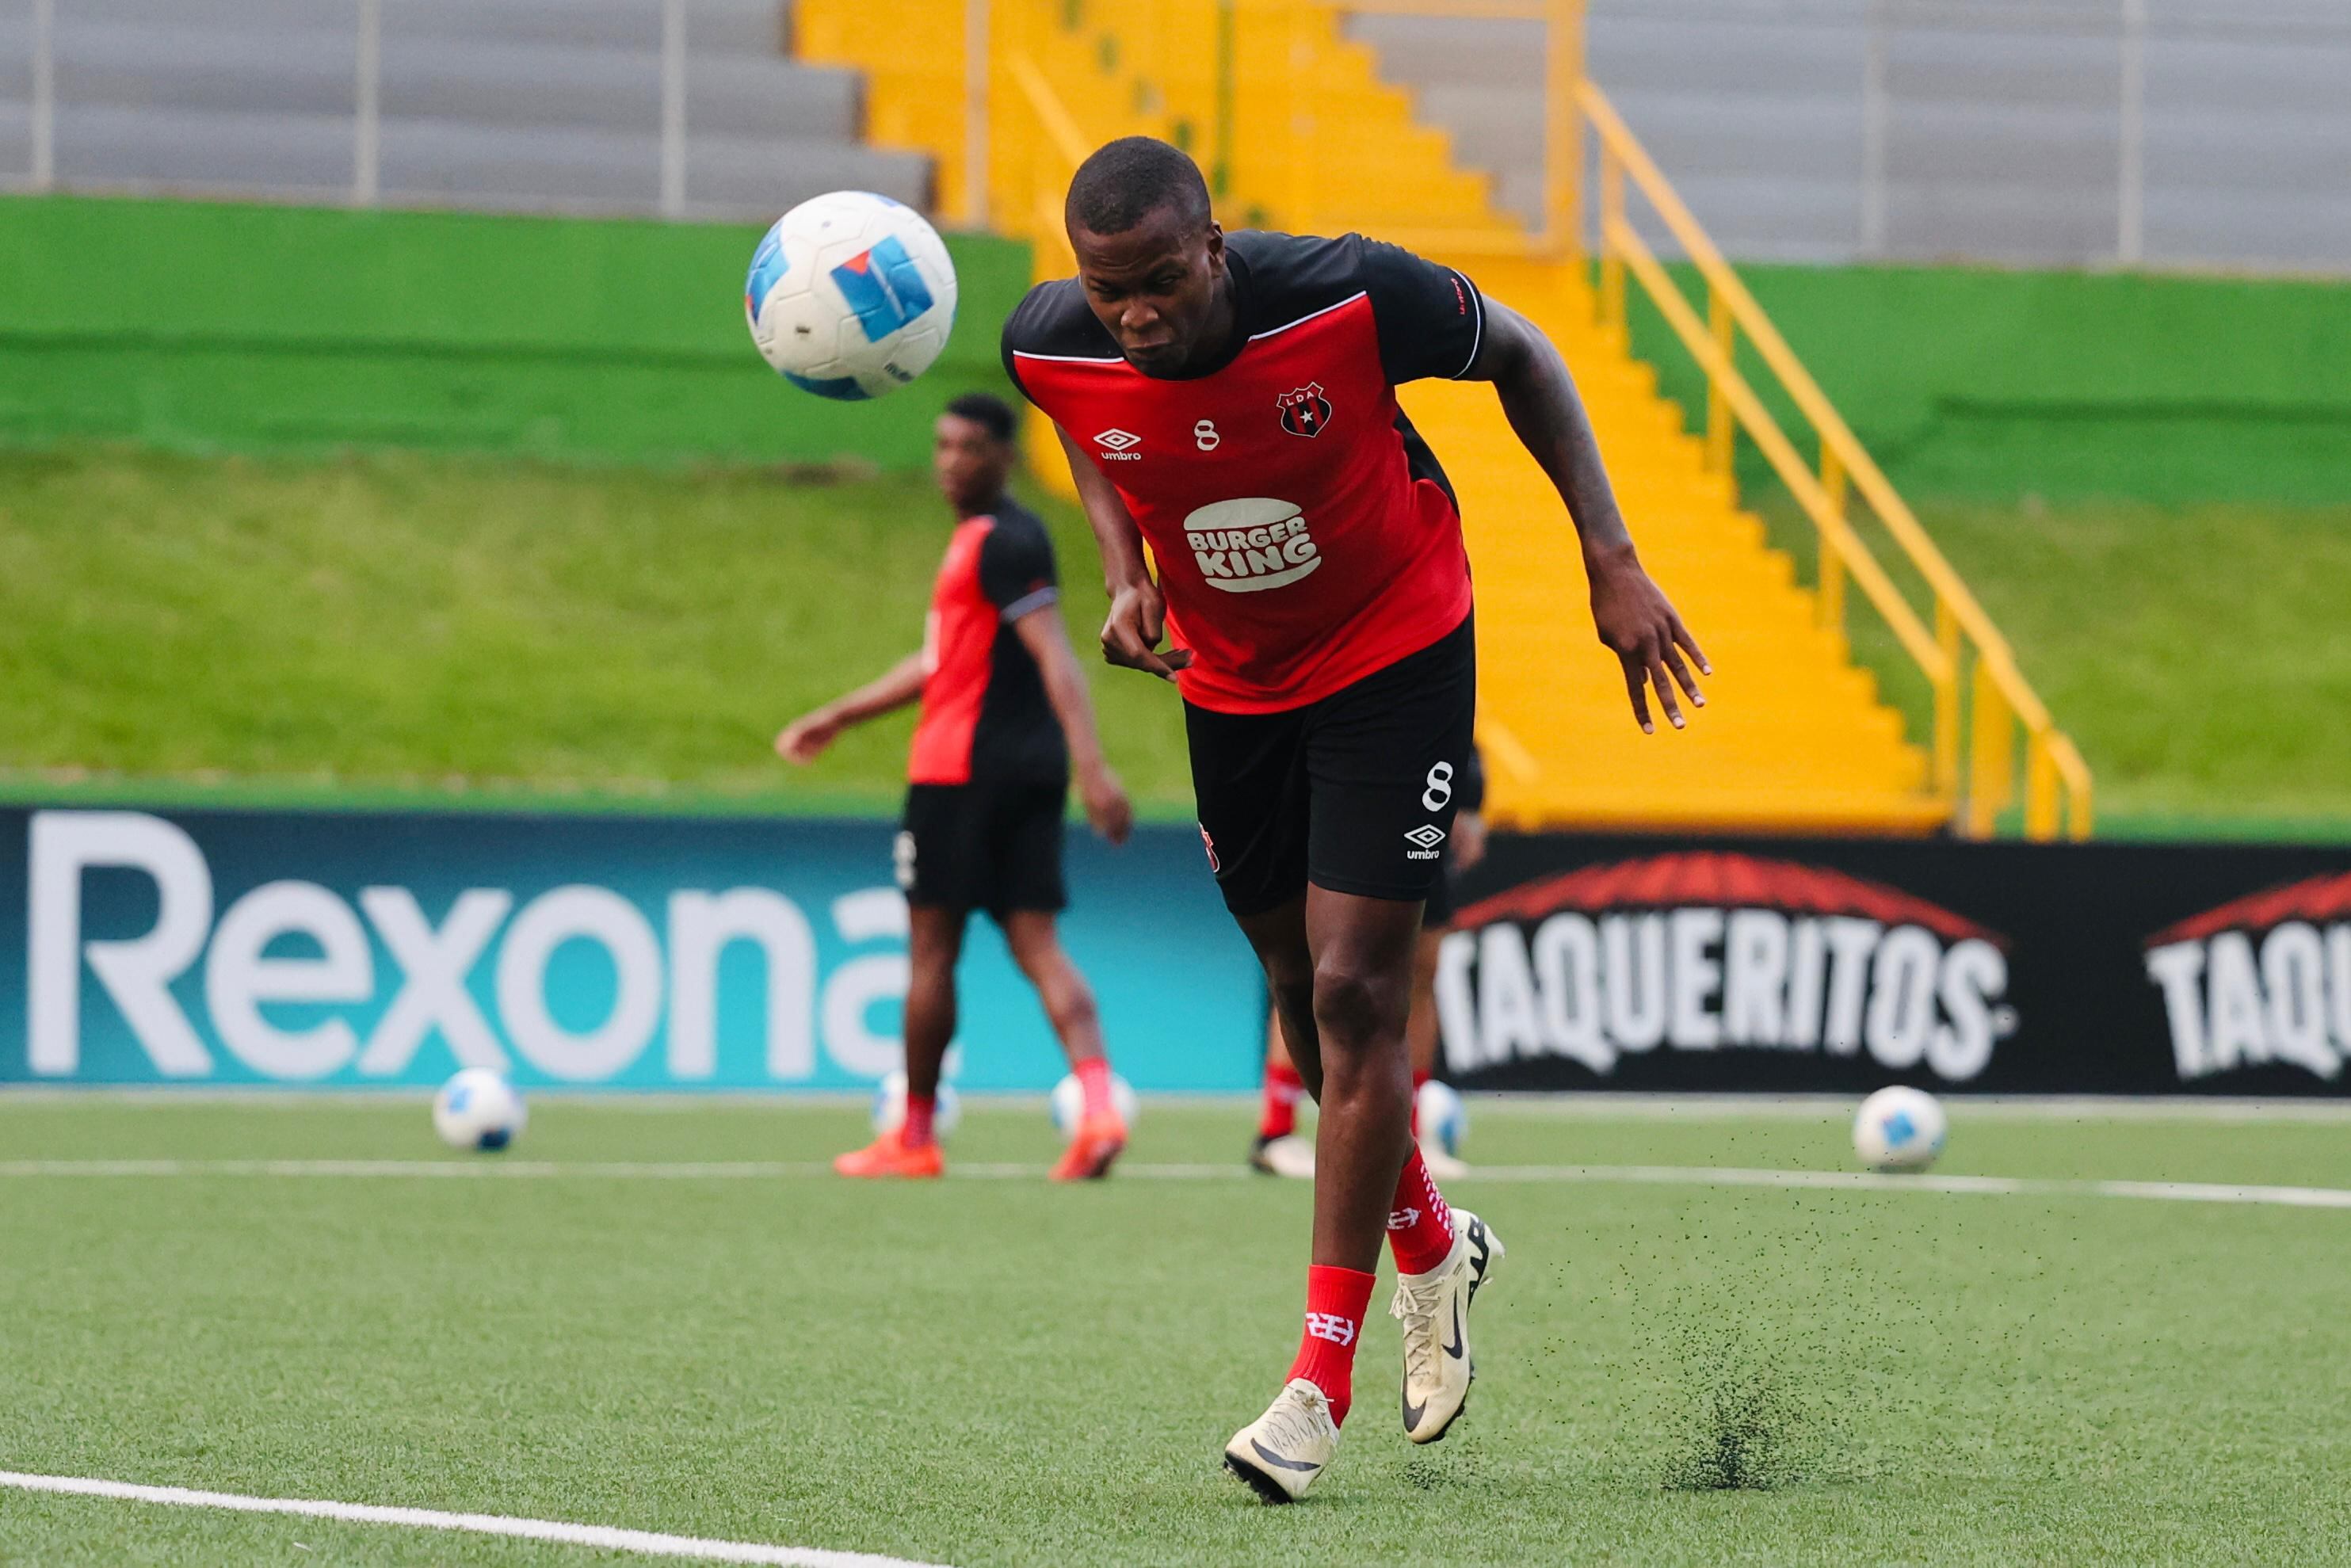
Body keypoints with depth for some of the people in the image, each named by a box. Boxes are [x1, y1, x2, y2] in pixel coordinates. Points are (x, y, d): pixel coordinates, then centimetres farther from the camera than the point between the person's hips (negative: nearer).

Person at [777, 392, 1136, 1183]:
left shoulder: (1002, 542, -12)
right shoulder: (979, 539, 19)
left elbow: (1054, 656, -22)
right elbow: (942, 663, 29)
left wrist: (1091, 764, -31)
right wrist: (837, 717, 34)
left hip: (961, 769, -9)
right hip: (1030, 770, 9)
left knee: (931, 947, 2)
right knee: (1038, 945, 0)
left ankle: (914, 1135, 10)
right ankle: (1099, 1108, -18)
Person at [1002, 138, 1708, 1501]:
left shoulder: (1350, 300, -29)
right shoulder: (1053, 344, -19)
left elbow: (1521, 357, -9)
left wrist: (1612, 560, -13)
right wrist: (1125, 568, -10)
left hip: (1397, 654, -4)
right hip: (1230, 677, 4)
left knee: (1355, 992, -13)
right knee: (1305, 992, 12)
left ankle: (1322, 1385, -10)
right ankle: (1430, 1247, 41)